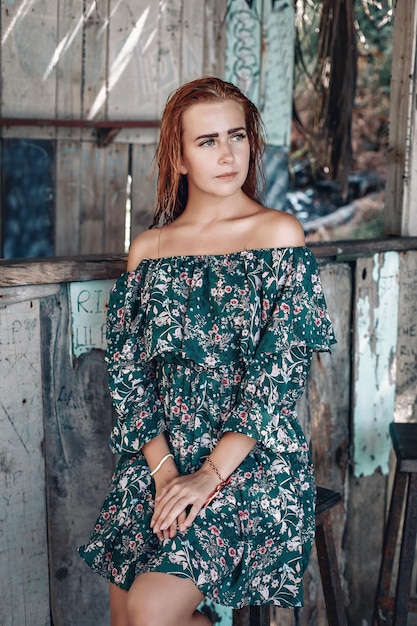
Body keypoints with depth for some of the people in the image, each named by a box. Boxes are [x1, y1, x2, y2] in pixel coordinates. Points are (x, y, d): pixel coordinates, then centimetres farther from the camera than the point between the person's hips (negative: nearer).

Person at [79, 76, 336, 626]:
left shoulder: (280, 235, -2)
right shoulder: (148, 250, 9)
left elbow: (279, 371, -10)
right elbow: (127, 370, 4)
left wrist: (209, 476, -16)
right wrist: (162, 469, -10)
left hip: (251, 463, -4)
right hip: (156, 461, 4)